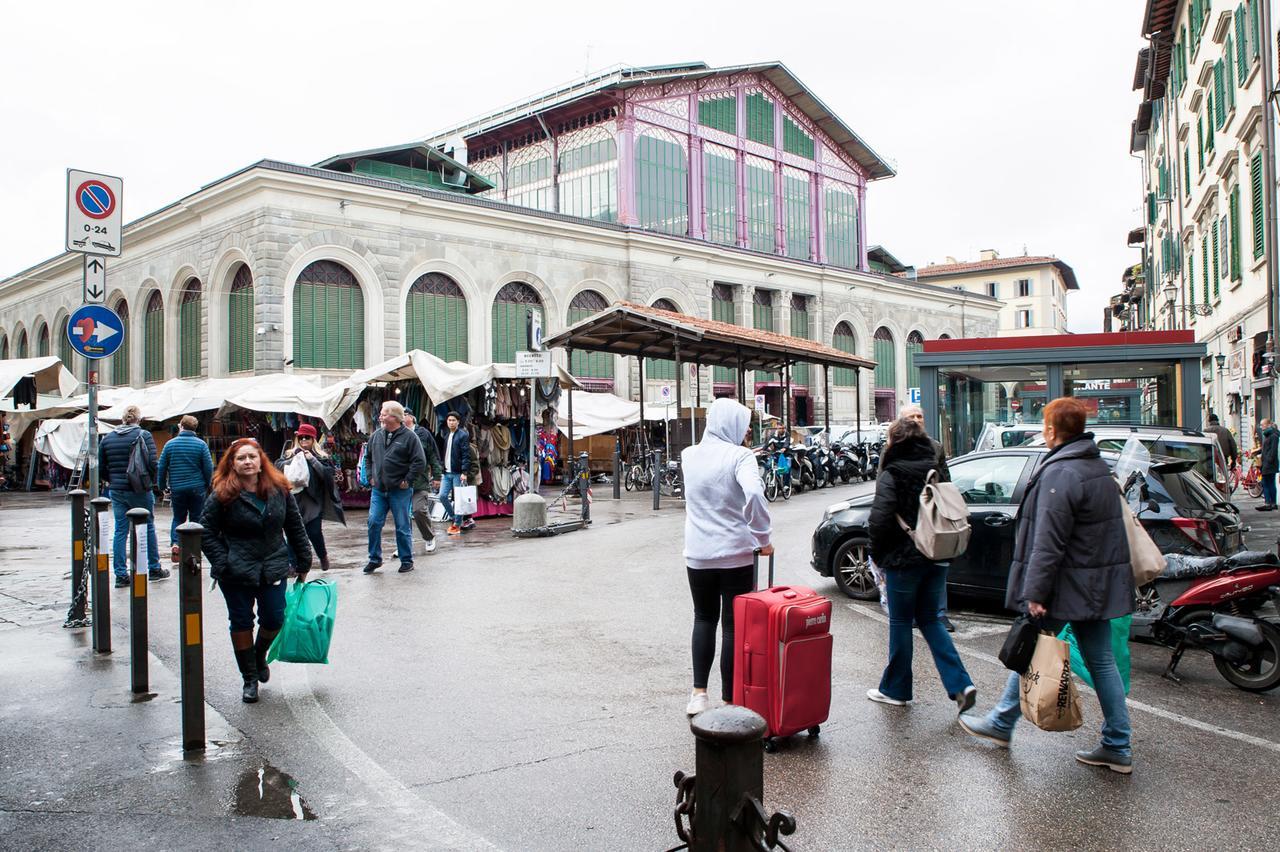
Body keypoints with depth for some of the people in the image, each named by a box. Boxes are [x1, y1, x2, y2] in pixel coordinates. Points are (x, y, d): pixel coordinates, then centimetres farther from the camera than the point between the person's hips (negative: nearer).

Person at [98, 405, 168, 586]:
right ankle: (154, 569, 18)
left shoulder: (107, 438, 5)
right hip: (139, 490, -4)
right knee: (148, 528, 9)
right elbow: (152, 463, -14)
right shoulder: (143, 435, -8)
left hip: (116, 491, 4)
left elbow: (100, 467, 8)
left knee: (120, 531, 7)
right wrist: (152, 481, 3)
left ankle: (120, 575, 7)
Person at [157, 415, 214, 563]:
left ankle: (174, 543, -6)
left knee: (178, 518, 14)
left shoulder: (170, 444, 0)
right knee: (196, 519, 8)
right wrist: (207, 485, 9)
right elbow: (209, 467, -5)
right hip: (197, 488, -1)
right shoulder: (201, 444, -5)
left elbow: (161, 467, 3)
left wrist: (162, 486, 13)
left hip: (177, 488, 1)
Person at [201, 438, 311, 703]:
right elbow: (207, 533, -5)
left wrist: (304, 563, 6)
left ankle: (259, 656, 39)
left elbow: (295, 528, 6)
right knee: (242, 623, 7)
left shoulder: (279, 490, -1)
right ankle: (250, 679, 23)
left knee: (274, 620, 6)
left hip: (273, 569, 2)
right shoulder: (222, 496, -9)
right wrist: (224, 564, -13)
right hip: (237, 573, -2)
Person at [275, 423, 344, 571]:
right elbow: (278, 465, -3)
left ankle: (323, 556, 25)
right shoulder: (290, 454, 10)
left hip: (314, 501, -1)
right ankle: (293, 563, 11)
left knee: (314, 532, -2)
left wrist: (312, 459, -12)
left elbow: (328, 473, -7)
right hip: (294, 499, 2)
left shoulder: (321, 456, 5)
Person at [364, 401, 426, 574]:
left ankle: (407, 560, 15)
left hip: (400, 491, -5)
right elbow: (368, 458, 22)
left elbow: (419, 461, -11)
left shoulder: (409, 436, -8)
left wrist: (407, 480, -11)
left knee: (403, 527, 2)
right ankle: (374, 559, 17)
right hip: (378, 489, 5)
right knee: (374, 523, 3)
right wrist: (371, 476, 12)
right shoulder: (376, 436, 8)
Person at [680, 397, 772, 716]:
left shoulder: (689, 455, 3)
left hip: (698, 555, 4)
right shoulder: (740, 456, -13)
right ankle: (730, 701, 13)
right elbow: (754, 493, -30)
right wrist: (764, 538, -19)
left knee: (704, 618, 20)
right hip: (736, 555, -4)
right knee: (733, 626, 7)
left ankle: (698, 692, 14)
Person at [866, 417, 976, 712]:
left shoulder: (891, 476, -12)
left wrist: (879, 556, -5)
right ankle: (960, 684, 6)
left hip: (904, 559, -6)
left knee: (900, 622, 7)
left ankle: (895, 689, 17)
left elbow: (879, 521, -20)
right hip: (937, 558, 6)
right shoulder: (936, 471, 6)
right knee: (930, 620, 15)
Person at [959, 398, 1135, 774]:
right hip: (1099, 585, 8)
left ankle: (1001, 723, 22)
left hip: (1067, 586, -8)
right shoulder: (1099, 467, 11)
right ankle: (1117, 747, 15)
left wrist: (1034, 593, -21)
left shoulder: (1059, 473, -20)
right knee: (1101, 661, 11)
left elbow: (1048, 542, -24)